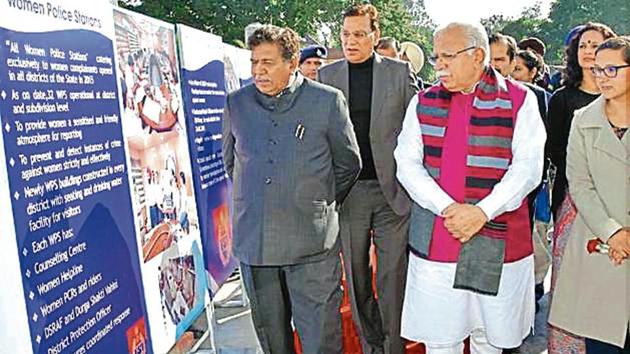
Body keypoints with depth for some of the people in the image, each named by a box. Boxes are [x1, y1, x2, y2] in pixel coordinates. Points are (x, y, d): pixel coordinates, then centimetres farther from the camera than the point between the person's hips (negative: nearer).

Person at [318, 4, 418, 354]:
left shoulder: (400, 72, 3)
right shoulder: (326, 75, 6)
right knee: (356, 276, 11)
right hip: (347, 191, 2)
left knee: (392, 275, 4)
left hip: (392, 189, -1)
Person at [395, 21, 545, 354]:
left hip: (498, 239, -1)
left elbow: (528, 167, -5)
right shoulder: (423, 102, 8)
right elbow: (407, 164, 1)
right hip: (434, 242, 2)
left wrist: (482, 212, -16)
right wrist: (446, 208, -12)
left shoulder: (519, 101, 1)